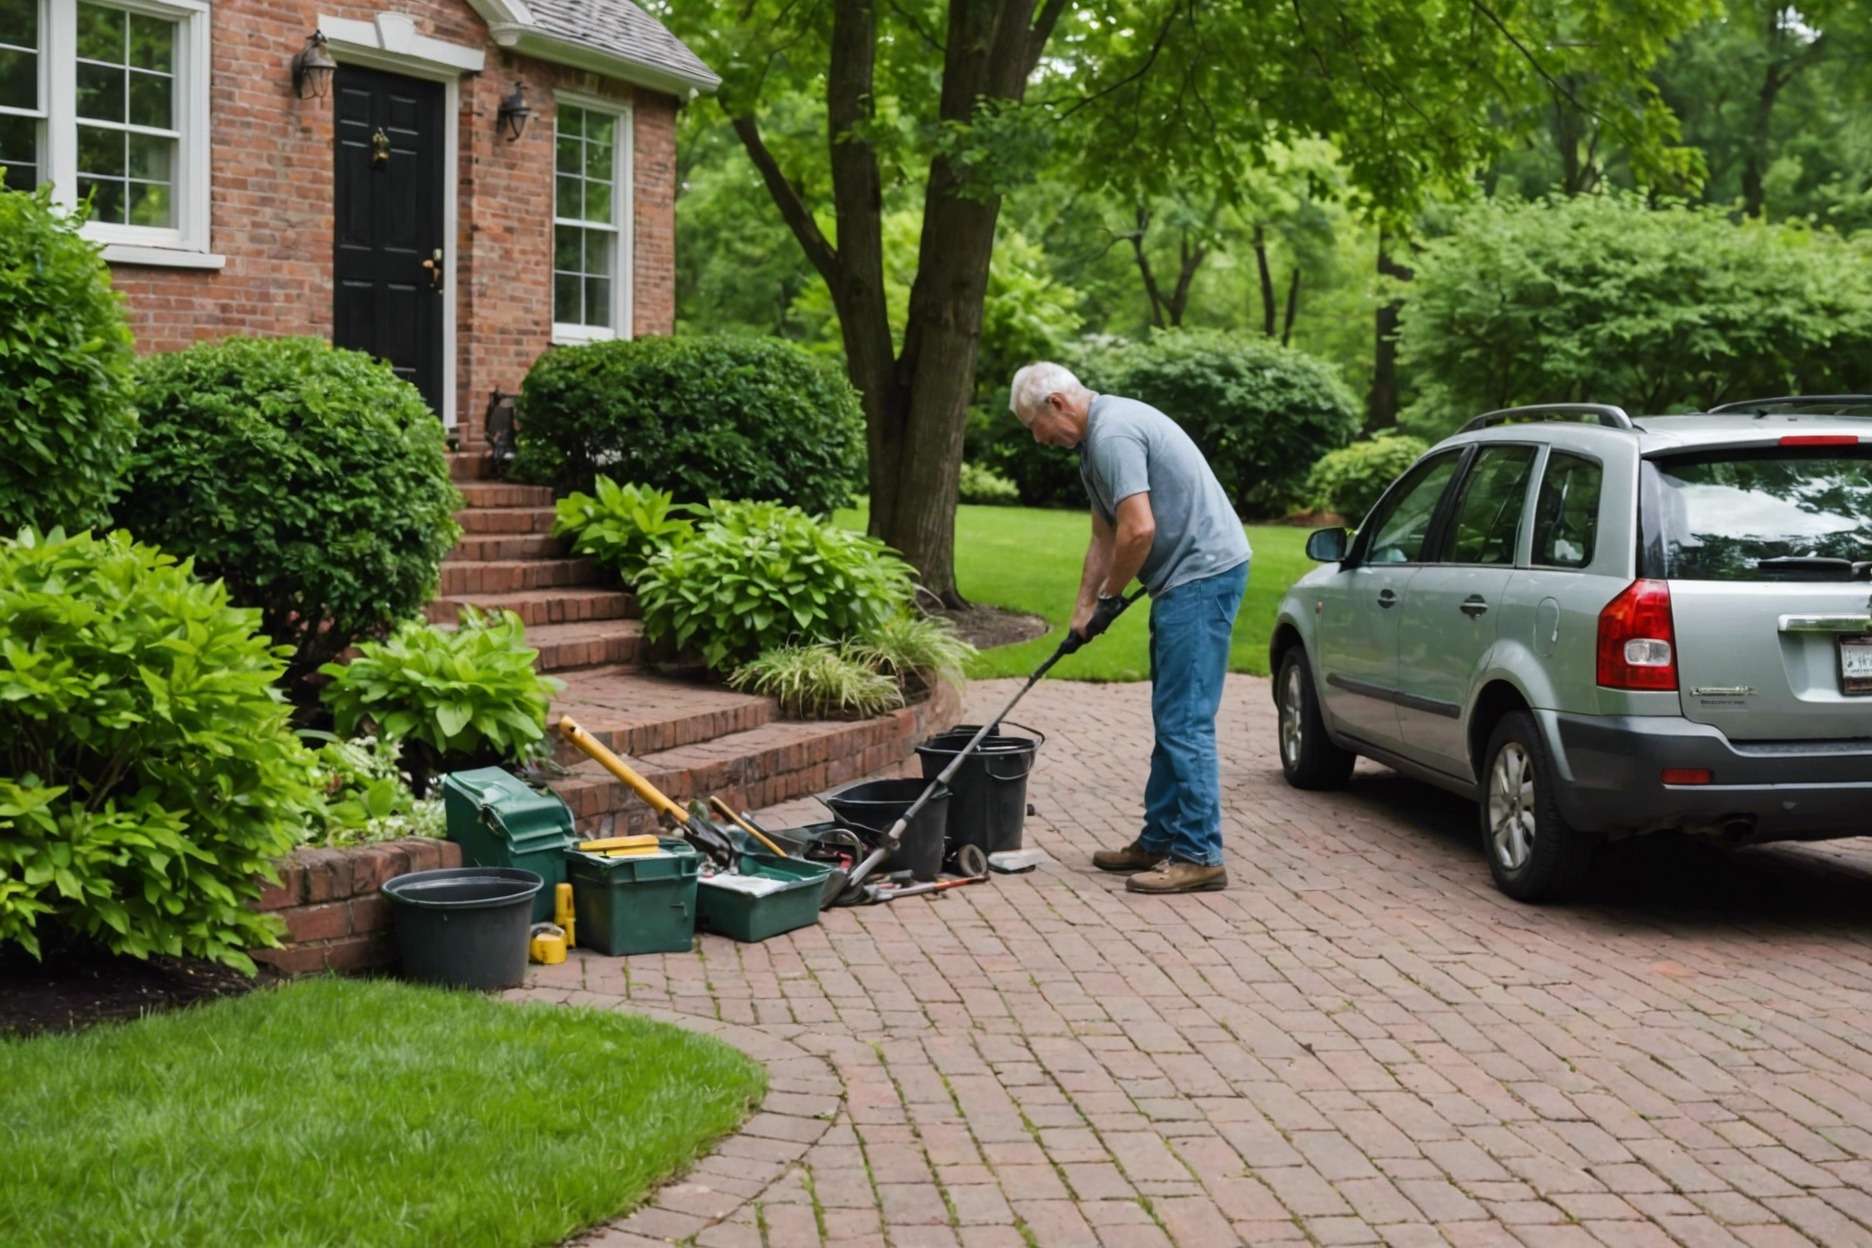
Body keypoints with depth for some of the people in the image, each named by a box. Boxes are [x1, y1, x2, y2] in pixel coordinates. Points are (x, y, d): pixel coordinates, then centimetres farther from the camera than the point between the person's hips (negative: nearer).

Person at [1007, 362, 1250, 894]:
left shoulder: (1113, 434, -17)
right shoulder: (1096, 438, 18)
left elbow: (1138, 530, -24)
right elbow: (1106, 534, 24)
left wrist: (1110, 597, -9)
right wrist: (1083, 610, 18)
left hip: (1203, 574, -11)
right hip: (1186, 577, 11)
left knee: (1185, 720, -10)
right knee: (1172, 719, 14)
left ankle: (1198, 855, -7)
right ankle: (1160, 840, 20)